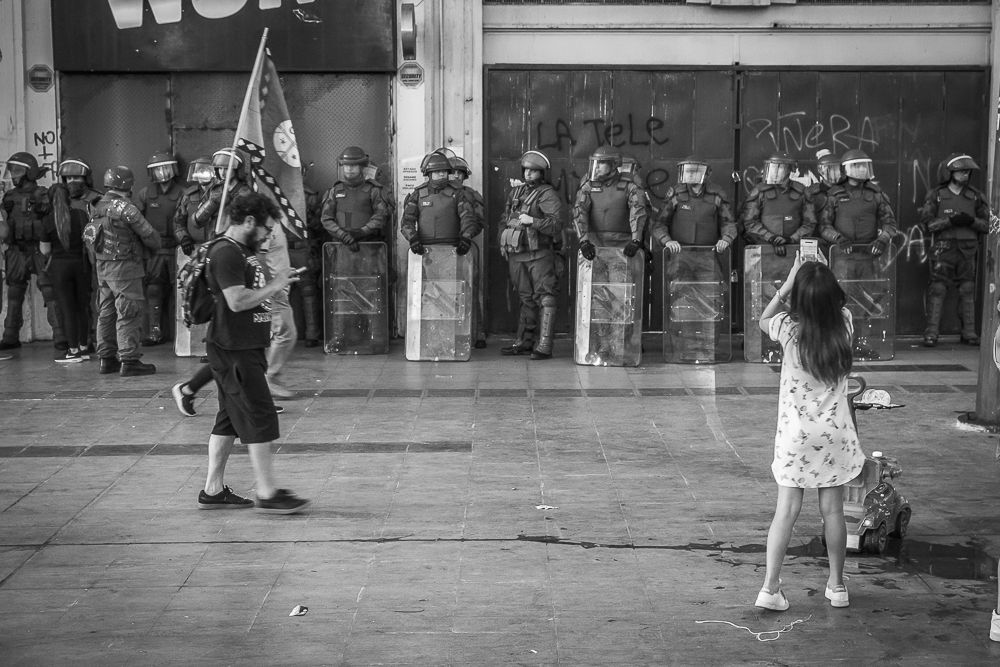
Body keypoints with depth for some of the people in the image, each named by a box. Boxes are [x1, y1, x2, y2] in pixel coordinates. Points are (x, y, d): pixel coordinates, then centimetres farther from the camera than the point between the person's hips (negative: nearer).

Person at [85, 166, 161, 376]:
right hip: (124, 267, -9)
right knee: (129, 314, -6)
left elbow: (88, 235, 14)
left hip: (102, 266, 9)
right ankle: (129, 360, -7)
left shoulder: (97, 207, 9)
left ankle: (107, 358, 18)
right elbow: (148, 233, -12)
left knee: (106, 313, 13)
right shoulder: (126, 208, -16)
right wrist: (155, 247, 8)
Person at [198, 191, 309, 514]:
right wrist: (273, 286, -15)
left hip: (245, 348, 11)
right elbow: (237, 300, -25)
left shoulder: (243, 252, 17)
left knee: (230, 420, 13)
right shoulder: (226, 254, -16)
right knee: (260, 419, -7)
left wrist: (275, 284, 8)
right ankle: (267, 493, -1)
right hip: (233, 351, -11)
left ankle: (213, 490, 19)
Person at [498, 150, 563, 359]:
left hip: (539, 254, -7)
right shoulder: (515, 192, 15)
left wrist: (532, 221, -26)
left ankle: (544, 346, -10)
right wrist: (503, 242, 13)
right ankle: (524, 342, 20)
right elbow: (505, 220, 25)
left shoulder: (547, 195, -7)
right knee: (526, 299, 14)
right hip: (516, 254, 7)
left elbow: (556, 224, -18)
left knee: (545, 299, -8)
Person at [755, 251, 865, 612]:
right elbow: (837, 306, 16)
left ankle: (770, 587, 2)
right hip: (835, 432, 2)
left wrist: (786, 286, 2)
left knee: (786, 511, 2)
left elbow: (763, 320, 8)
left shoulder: (789, 330, -15)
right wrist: (820, 276, 9)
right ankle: (837, 585, 22)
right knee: (832, 511, 11)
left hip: (795, 433, -1)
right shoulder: (844, 326, -9)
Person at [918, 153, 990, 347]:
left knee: (968, 291, 4)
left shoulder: (976, 196, 9)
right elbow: (927, 222, -5)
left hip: (968, 249, 2)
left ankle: (969, 332, 11)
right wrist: (950, 221, -18)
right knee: (938, 289, -6)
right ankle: (931, 333, -4)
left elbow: (987, 224, 9)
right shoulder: (935, 195, 3)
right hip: (943, 249, -2)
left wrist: (971, 220, -12)